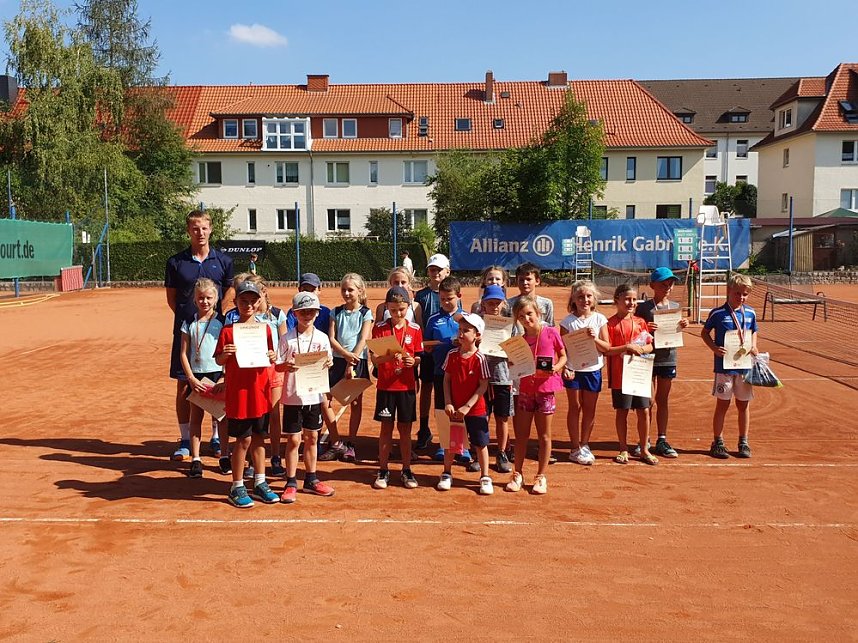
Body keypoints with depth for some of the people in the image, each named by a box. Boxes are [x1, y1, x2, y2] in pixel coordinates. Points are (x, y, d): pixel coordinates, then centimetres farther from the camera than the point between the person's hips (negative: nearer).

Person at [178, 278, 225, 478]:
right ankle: (195, 459, 12)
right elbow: (183, 353, 3)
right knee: (196, 415, 5)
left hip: (218, 373, -1)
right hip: (196, 375, 1)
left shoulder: (222, 322, 0)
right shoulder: (189, 323, 4)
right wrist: (191, 378, -7)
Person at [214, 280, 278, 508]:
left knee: (259, 438, 12)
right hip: (238, 392, -3)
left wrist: (272, 357, -10)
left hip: (260, 391, 4)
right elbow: (218, 360, -2)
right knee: (244, 440, 0)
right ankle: (237, 487, 13)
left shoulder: (265, 329, 5)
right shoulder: (228, 330, -4)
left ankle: (260, 483, 24)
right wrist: (225, 354, -22)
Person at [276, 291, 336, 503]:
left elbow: (326, 362, 7)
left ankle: (311, 479, 27)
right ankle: (291, 483, 13)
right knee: (293, 439, 2)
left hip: (314, 395, 3)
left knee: (312, 437, 14)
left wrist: (328, 363, -15)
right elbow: (278, 365, -5)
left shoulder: (322, 338, 2)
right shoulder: (287, 339, -6)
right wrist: (286, 366, -26)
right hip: (293, 395, -3)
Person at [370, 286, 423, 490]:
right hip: (385, 386, -1)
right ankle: (383, 471, 17)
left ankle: (406, 470, 20)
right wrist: (388, 357, -26)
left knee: (405, 428, 8)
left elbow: (419, 357, 5)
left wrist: (413, 361, -18)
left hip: (406, 386, 1)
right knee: (386, 427, 6)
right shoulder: (379, 328, -2)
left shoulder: (415, 329, 1)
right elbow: (374, 358, -7)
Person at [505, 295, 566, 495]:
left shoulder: (551, 333, -7)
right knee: (521, 435, 8)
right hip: (525, 389, 3)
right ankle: (518, 474, 20)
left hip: (545, 389, -3)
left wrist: (556, 368, -16)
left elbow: (563, 356, 2)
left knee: (544, 435, 7)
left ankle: (541, 477, 19)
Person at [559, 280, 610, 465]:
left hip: (593, 370, 2)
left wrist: (595, 338, -18)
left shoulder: (599, 319, 1)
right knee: (575, 407, 5)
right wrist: (564, 367, -16)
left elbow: (607, 347, 0)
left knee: (590, 409, 9)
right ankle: (575, 449, 15)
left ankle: (584, 445, 26)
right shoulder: (568, 321, -4)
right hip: (573, 370, -2)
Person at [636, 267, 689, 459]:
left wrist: (683, 326, -6)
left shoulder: (675, 307, 9)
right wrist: (645, 328, -24)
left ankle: (662, 440, 19)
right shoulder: (643, 307, -5)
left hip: (668, 358, 4)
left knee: (663, 400, 11)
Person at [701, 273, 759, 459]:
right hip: (724, 365, -4)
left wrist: (753, 347, 1)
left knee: (744, 405, 11)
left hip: (745, 365, 4)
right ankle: (718, 442, 13)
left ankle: (743, 442, 22)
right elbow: (704, 332, 4)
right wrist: (714, 348, -11)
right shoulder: (717, 313, -6)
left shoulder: (750, 313, 5)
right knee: (722, 404, 3)